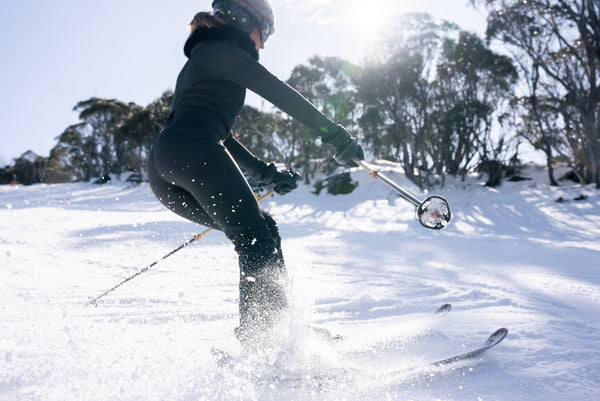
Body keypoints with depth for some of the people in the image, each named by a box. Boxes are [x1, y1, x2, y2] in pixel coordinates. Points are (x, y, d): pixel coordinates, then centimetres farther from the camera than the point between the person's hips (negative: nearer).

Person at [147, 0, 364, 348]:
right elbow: (278, 92, -3)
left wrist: (266, 172, 29)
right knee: (255, 237, -17)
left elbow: (214, 130, 36)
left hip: (162, 169, 9)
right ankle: (263, 332, -33)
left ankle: (276, 325, -1)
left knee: (262, 231, 8)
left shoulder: (196, 63, 37)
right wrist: (332, 131, -3)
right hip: (192, 151, -9)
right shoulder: (223, 51, 9)